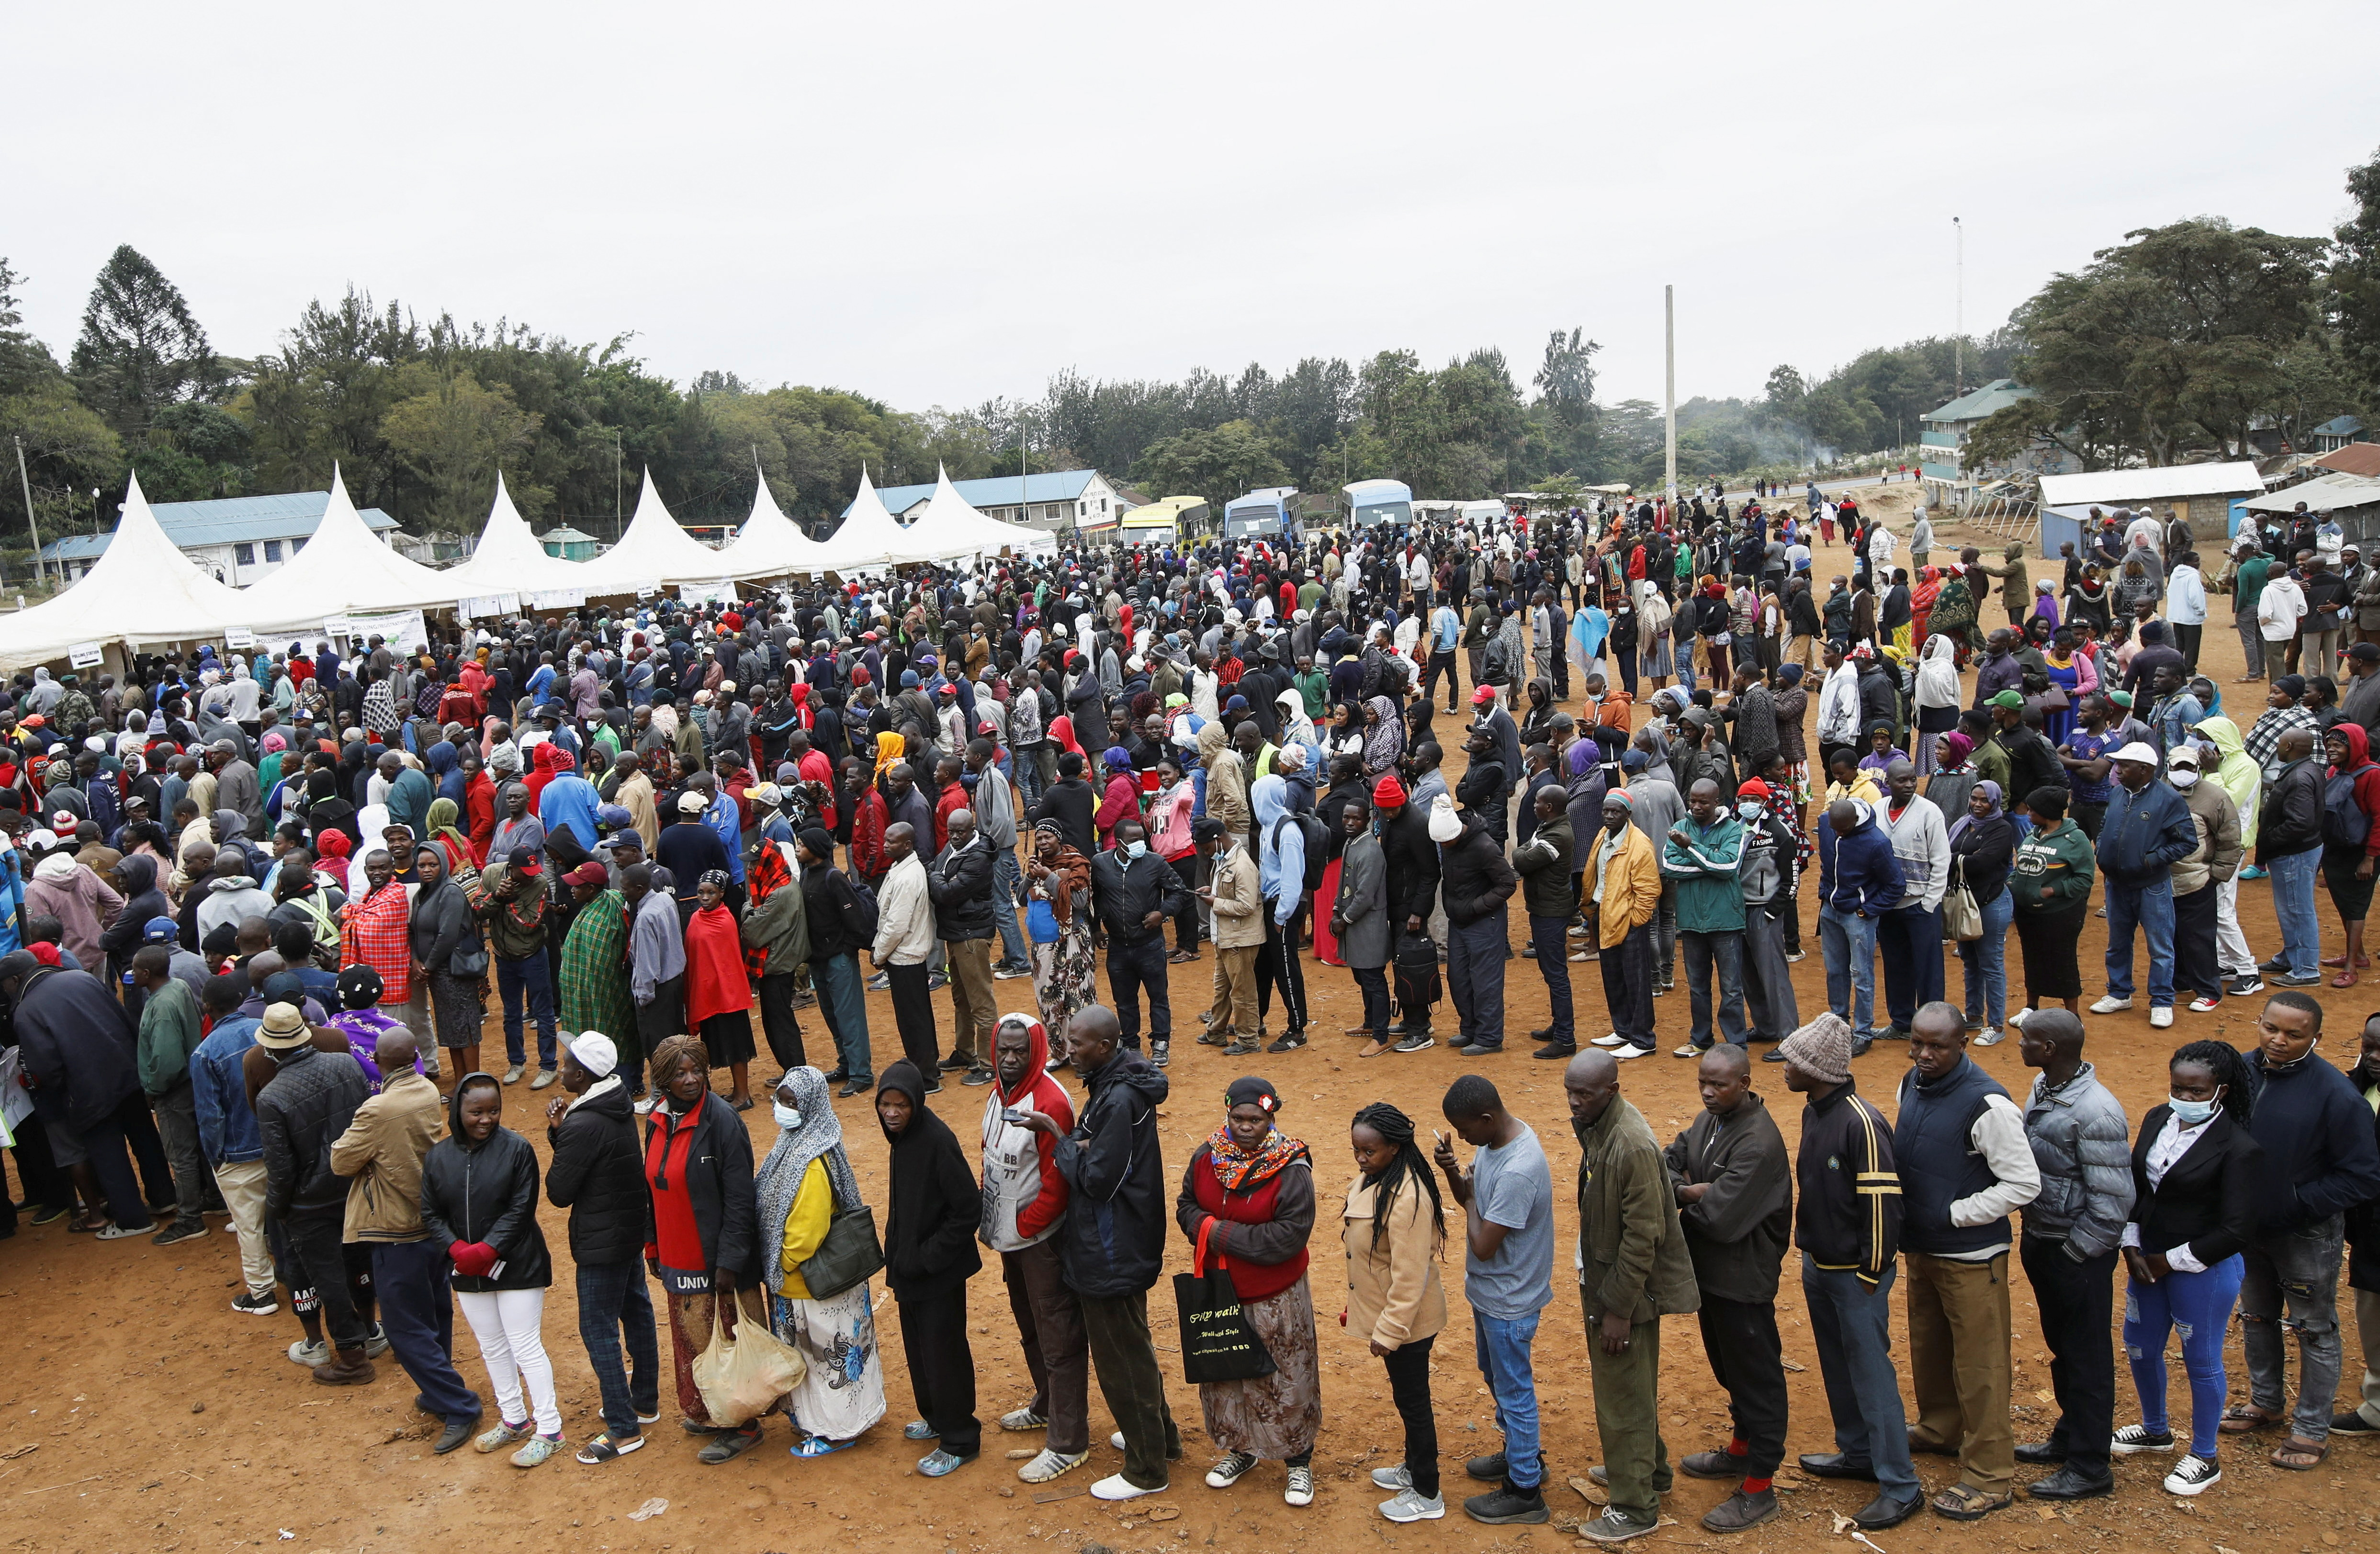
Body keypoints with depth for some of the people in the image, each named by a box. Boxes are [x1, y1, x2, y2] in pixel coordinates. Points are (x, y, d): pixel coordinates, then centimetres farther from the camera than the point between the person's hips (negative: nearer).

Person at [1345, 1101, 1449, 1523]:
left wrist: (1389, 1330, -22)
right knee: (1406, 1396, 24)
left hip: (1408, 1321, -9)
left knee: (1412, 1400, 7)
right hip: (1387, 1314, 9)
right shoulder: (1372, 1178, -1)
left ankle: (1427, 1495, 24)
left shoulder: (1406, 1198, -31)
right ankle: (1414, 1468, 43)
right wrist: (1370, 1315, 18)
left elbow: (1410, 1275, -28)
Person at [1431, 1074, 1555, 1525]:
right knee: (1495, 1376, 26)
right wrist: (1452, 1171, -14)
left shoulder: (1518, 1171, -35)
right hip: (1488, 1289, 9)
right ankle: (1521, 1454, 46)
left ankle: (1525, 1491, 25)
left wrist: (1471, 1200, -15)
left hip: (1509, 1300, -9)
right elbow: (1469, 1197, 6)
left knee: (1514, 1390, 8)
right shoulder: (1493, 1138, -6)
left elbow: (1483, 1246, -30)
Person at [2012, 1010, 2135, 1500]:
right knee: (2061, 1348, 23)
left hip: (2078, 1253, -8)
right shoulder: (2043, 1088, 0)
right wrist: (2034, 1239, 12)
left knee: (2086, 1358, 7)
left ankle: (2089, 1468, 21)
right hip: (2039, 1240, 8)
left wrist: (2073, 1254, -15)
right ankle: (2068, 1436, 40)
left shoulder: (2094, 1114, -27)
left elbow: (2113, 1201, -23)